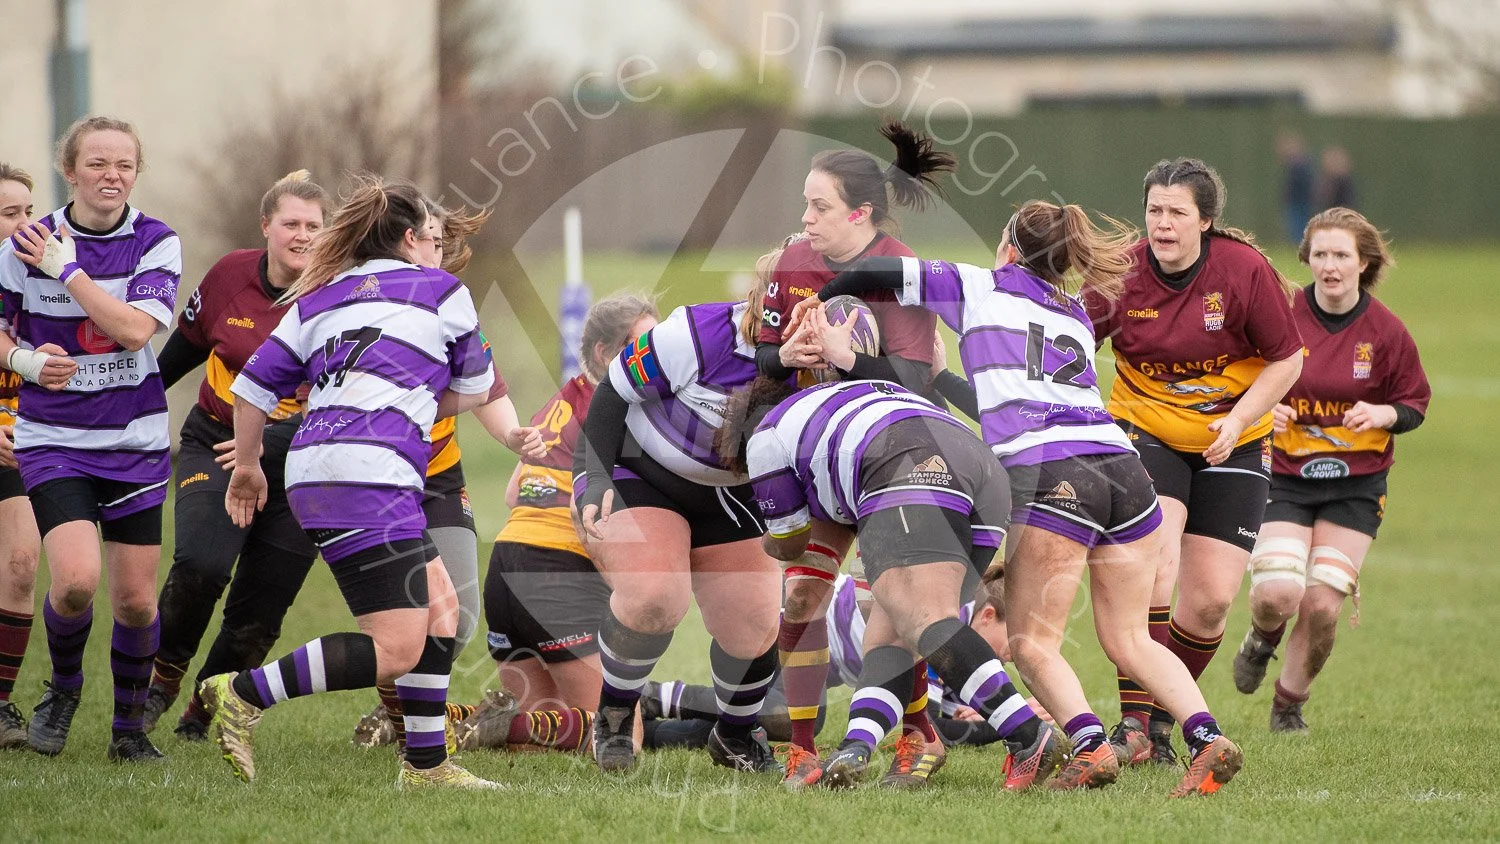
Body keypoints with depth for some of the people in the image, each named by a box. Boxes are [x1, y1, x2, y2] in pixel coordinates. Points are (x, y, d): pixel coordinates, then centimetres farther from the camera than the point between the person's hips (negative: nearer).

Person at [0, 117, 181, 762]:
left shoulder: (158, 244, -4)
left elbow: (135, 328, -19)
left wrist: (67, 269, -19)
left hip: (136, 443, 1)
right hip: (53, 440, -1)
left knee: (136, 599, 4)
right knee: (76, 579, -20)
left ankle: (128, 726, 25)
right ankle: (63, 687, 10)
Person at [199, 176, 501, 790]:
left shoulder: (319, 299, 22)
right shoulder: (442, 291, 10)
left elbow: (254, 385, 17)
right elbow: (475, 390, 21)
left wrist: (247, 467, 31)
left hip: (313, 468, 7)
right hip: (370, 471, -7)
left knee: (439, 605, 18)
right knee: (397, 650, -10)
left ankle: (426, 764, 17)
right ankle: (244, 695, -14)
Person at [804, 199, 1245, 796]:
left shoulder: (983, 288, 15)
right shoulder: (1076, 316, 29)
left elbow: (878, 271, 16)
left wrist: (812, 304, 30)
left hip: (1051, 476, -5)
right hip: (1122, 465, 5)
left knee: (1032, 641, 3)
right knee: (1129, 640, 12)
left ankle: (1089, 746, -18)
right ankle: (1207, 736, -7)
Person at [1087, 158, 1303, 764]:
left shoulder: (1245, 270, -15)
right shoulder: (1123, 272, -11)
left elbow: (1287, 360, -6)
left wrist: (1237, 420, -16)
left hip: (1231, 444, 1)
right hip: (1145, 430, -1)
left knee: (1211, 601, -3)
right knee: (1151, 565, -23)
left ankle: (1160, 719, 19)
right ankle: (1133, 722, -19)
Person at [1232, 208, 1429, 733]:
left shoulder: (1386, 332, -4)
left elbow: (1416, 403, 7)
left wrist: (1383, 414, -14)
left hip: (1355, 484, 1)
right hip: (1284, 475, -1)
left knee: (1322, 607, -8)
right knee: (1277, 595, -19)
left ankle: (1290, 703, 20)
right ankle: (1263, 638, 21)